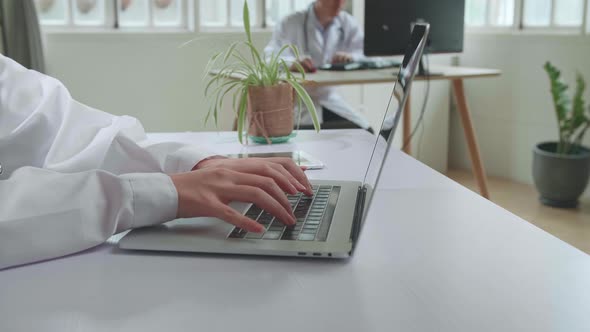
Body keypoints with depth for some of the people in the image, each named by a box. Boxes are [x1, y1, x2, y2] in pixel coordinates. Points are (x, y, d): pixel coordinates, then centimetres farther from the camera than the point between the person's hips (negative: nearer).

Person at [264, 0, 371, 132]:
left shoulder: (349, 24, 4)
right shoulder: (291, 23, -7)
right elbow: (268, 58, -19)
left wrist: (351, 58, -28)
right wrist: (292, 63, -43)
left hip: (329, 99, 4)